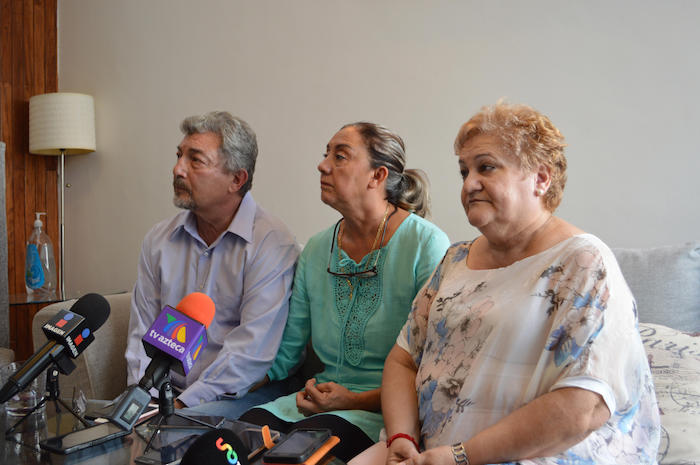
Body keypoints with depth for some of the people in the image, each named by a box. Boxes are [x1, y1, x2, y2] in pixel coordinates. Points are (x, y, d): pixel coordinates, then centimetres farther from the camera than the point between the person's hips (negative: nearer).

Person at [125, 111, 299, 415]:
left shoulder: (273, 245, -12)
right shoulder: (159, 240, 9)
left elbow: (252, 350, -18)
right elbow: (143, 333, 8)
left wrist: (184, 405, -20)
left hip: (242, 397, -5)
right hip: (167, 391, 5)